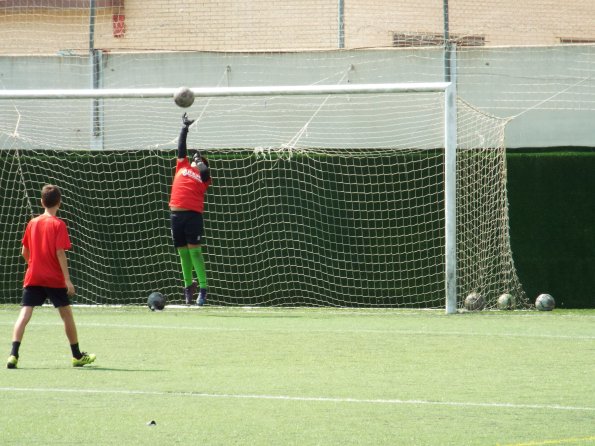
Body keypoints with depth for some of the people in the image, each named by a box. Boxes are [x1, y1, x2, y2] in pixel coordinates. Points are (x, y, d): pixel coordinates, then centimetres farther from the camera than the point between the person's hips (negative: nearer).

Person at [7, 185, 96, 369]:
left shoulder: (32, 223, 6)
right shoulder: (58, 224, -8)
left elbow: (25, 252, 13)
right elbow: (60, 253, -14)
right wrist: (67, 279, -13)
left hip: (33, 278, 3)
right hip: (55, 279, -3)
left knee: (24, 315, -5)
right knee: (67, 315, 11)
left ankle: (13, 355, -21)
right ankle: (77, 356, 21)